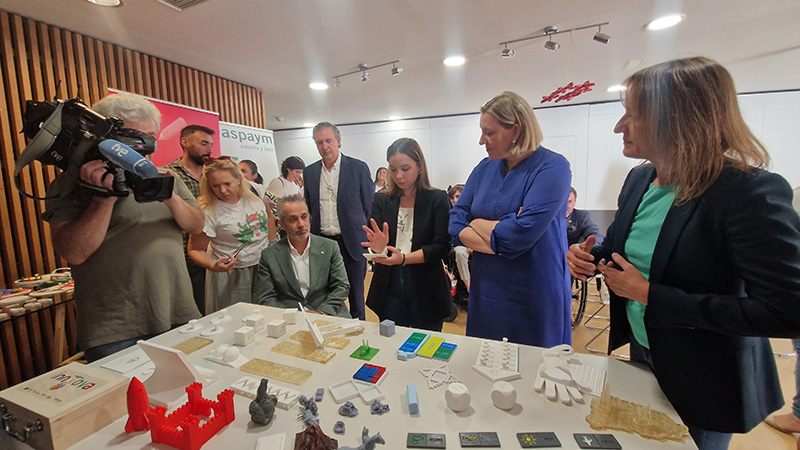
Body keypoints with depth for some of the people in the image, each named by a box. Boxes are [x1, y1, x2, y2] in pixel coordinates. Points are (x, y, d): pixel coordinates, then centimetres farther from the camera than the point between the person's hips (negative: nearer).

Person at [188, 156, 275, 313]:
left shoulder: (255, 192, -7)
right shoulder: (207, 212, -17)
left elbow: (268, 216, 11)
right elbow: (195, 249, -8)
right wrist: (213, 266, -27)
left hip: (265, 266, 4)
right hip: (232, 274, -4)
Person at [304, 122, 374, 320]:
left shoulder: (359, 168, -3)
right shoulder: (309, 172, 8)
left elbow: (369, 205, 1)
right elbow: (308, 207, 16)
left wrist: (362, 234, 0)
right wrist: (312, 234, 9)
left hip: (351, 242, -3)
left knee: (355, 295, 9)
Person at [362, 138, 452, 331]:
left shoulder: (437, 199, -4)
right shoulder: (381, 200, 4)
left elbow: (442, 246, -10)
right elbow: (374, 240, -2)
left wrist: (403, 258, -23)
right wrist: (378, 248, -26)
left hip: (426, 291, -2)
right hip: (390, 289, 2)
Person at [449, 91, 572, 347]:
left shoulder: (552, 167, -13)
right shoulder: (485, 168, 5)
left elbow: (521, 234, -25)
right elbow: (455, 223, -3)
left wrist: (478, 223, -9)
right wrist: (496, 242, -17)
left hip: (533, 298, -5)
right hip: (486, 293, 5)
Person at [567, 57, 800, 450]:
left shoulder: (751, 192, -25)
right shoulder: (639, 179, -4)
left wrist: (651, 295, -27)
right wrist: (589, 255, -11)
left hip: (705, 386, -6)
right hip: (642, 356, 6)